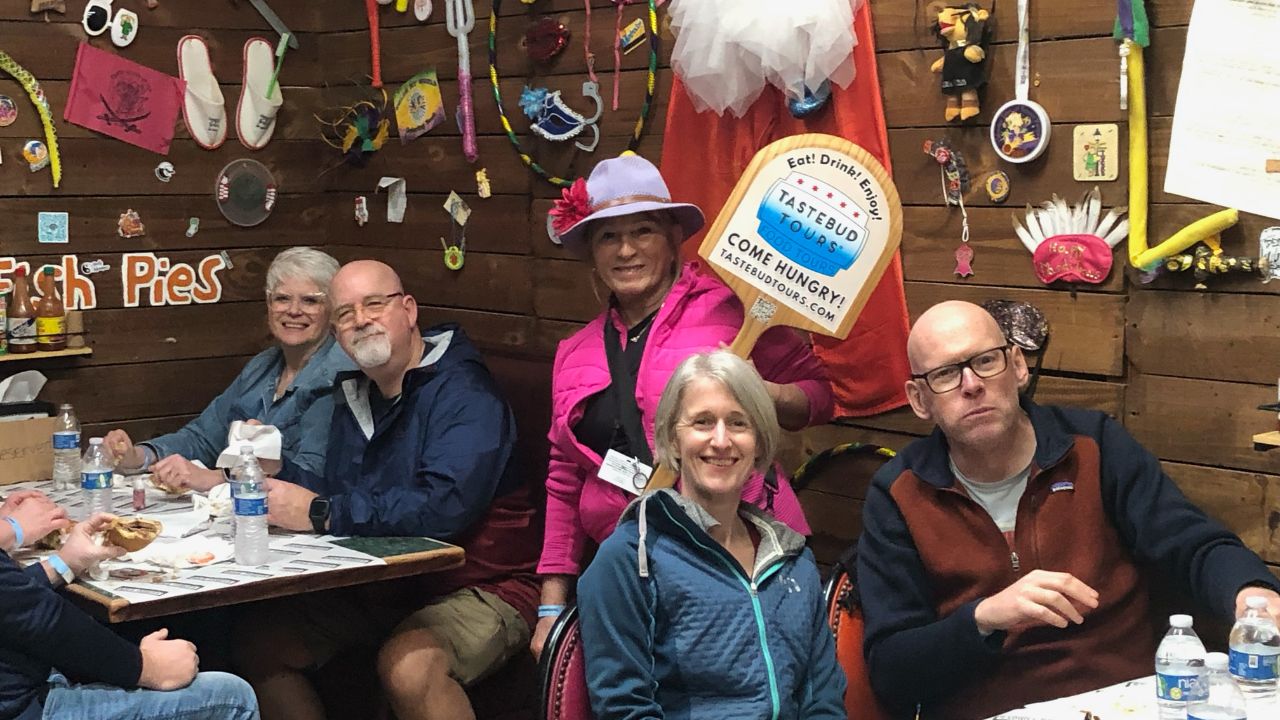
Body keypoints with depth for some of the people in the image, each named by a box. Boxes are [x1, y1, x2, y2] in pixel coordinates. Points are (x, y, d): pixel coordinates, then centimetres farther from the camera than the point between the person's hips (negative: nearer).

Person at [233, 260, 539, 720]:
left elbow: (444, 505, -31)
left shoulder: (462, 393, -17)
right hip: (382, 588, 9)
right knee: (260, 642, 1)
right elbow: (337, 493, 14)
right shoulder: (355, 397, 12)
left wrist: (319, 513, -26)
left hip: (480, 587, -8)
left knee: (409, 665, -36)